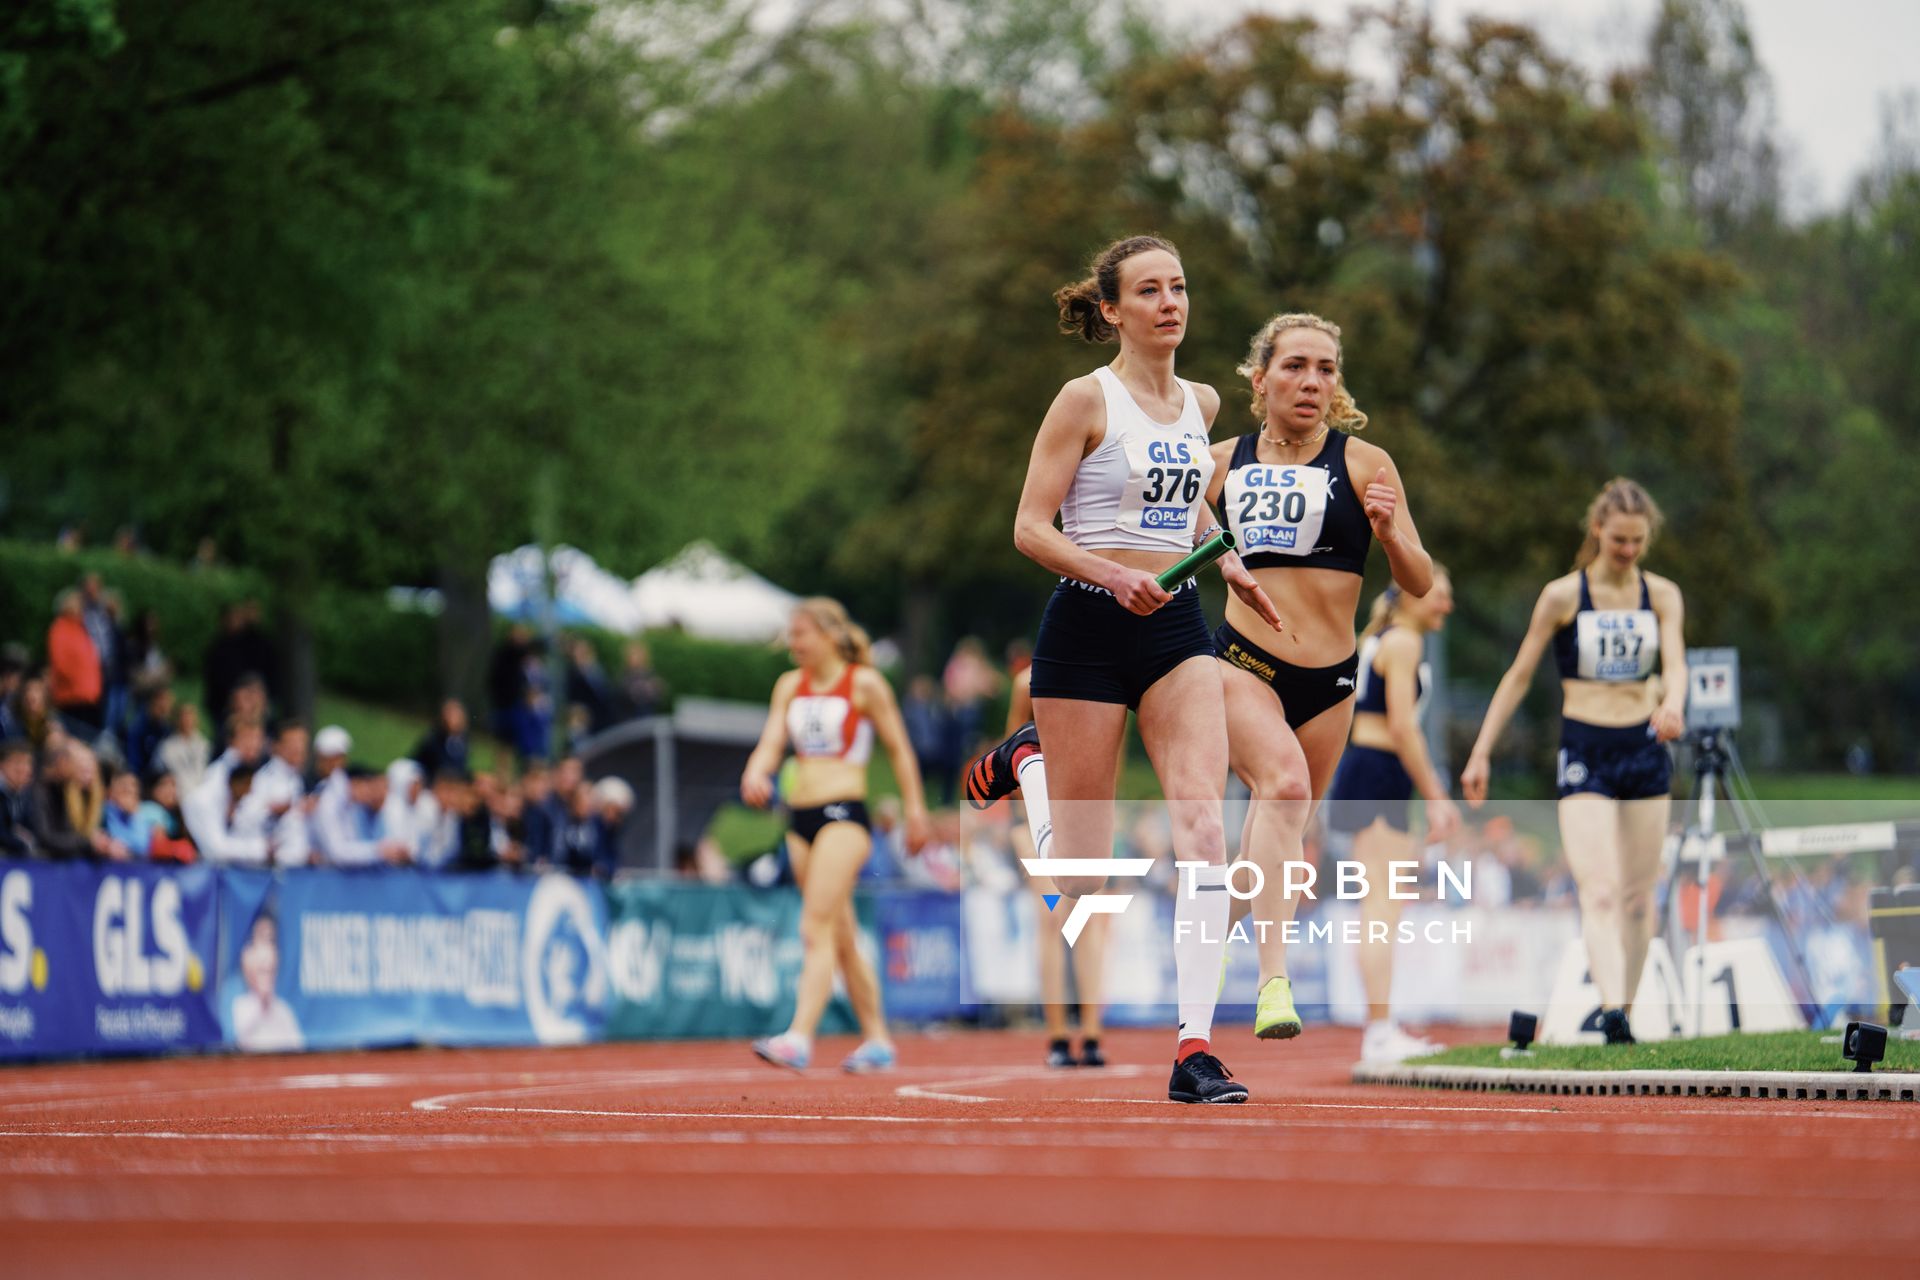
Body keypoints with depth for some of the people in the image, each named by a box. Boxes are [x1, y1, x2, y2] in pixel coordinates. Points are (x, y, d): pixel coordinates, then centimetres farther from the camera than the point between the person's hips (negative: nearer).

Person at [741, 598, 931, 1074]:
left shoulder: (865, 683, -4)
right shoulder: (790, 685, 12)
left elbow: (899, 748, 0)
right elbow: (771, 742, 3)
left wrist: (915, 810, -1)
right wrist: (755, 773, -18)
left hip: (844, 814, -7)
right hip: (801, 816, 7)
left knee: (817, 927, -17)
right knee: (842, 937, 11)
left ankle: (800, 1038, -26)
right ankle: (877, 1040, 19)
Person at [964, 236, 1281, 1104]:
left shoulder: (1200, 404, 11)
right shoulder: (1087, 400, -7)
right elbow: (1030, 528, -9)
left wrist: (1228, 564, 15)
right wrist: (1113, 574, -24)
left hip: (1177, 627, 4)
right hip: (1088, 629, -4)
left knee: (1202, 820, -16)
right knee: (1081, 864, 3)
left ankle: (1194, 1048, -17)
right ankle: (1029, 764, 41)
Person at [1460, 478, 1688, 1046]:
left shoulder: (1661, 595, 5)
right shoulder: (1562, 596, -2)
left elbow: (1675, 663, -8)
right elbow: (1519, 675, 3)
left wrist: (1672, 703, -32)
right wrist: (1481, 752, 0)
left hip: (1645, 750, 3)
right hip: (1585, 753, -3)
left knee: (1638, 894, 8)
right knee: (1600, 892, -17)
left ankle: (1625, 1007, 20)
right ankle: (1611, 1007, -31)